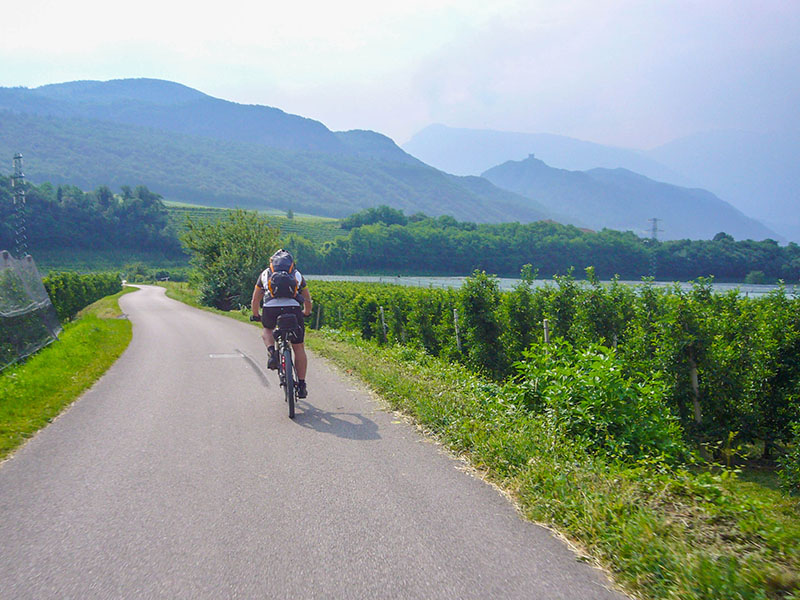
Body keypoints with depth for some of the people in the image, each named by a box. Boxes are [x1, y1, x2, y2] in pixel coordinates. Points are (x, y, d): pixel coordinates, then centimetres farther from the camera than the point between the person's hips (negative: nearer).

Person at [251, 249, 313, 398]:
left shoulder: (265, 273, 27)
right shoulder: (298, 275, 28)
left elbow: (255, 300, 32)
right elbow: (308, 300, 34)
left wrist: (256, 315, 49)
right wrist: (306, 313, 53)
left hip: (270, 309, 0)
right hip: (293, 309, 0)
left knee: (267, 330, 35)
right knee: (299, 348, 16)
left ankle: (272, 352, 6)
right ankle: (301, 386, 16)